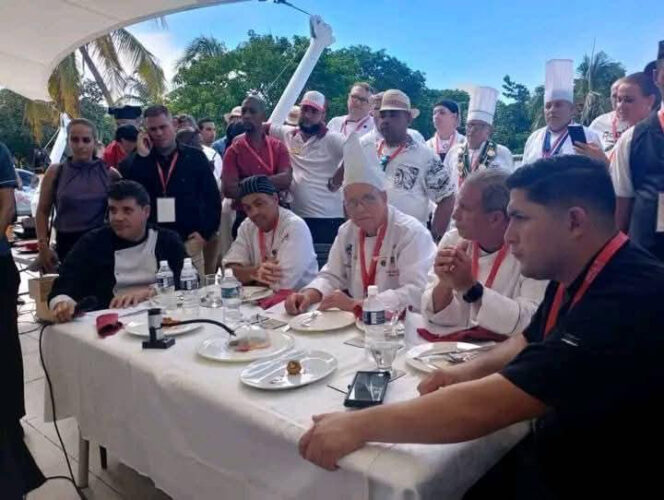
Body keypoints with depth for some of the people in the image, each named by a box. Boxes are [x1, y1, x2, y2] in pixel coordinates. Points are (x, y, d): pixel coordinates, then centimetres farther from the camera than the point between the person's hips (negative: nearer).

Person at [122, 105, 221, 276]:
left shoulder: (195, 157, 4)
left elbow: (212, 198, 4)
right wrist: (140, 157, -9)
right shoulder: (139, 162, 8)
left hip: (189, 242, -1)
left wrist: (205, 233, -4)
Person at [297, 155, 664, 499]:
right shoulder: (573, 277, 0)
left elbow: (485, 408, -33)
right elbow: (531, 341, 17)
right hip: (550, 456, 7)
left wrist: (360, 425, -26)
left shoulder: (628, 301, -30)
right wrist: (472, 370, -3)